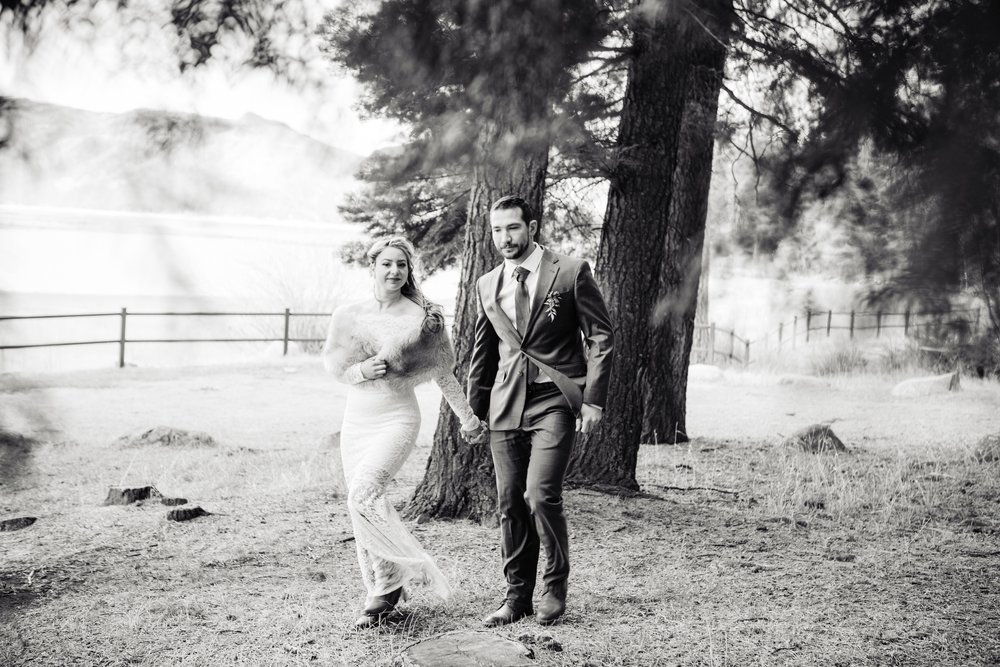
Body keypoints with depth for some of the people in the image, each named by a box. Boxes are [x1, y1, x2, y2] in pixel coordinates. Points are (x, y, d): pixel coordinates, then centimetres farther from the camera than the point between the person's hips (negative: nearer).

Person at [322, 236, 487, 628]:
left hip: (396, 419, -5)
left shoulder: (422, 317, -5)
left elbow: (442, 373, 5)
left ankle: (388, 583, -6)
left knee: (363, 495, -23)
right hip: (355, 419, 5)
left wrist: (468, 418, 11)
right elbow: (335, 365, 9)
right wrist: (362, 371, -12)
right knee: (361, 510, 5)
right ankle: (382, 594, 17)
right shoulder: (349, 315, 5)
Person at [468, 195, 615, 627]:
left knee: (540, 497, -15)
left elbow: (601, 337, -2)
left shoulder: (571, 273, -3)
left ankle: (555, 587, 5)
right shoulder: (487, 286, 12)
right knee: (509, 505, 5)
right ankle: (517, 596, 17)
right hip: (506, 405, 5)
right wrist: (474, 409, 16)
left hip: (555, 401, -5)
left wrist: (593, 398, -9)